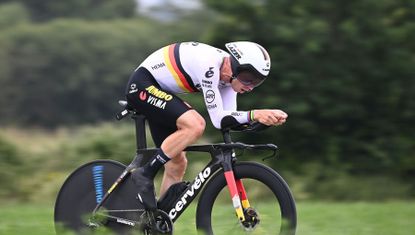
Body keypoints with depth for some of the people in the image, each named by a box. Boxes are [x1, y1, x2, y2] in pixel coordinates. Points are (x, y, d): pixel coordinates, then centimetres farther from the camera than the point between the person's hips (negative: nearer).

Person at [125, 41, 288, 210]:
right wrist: (253, 115, -38)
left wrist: (268, 117, -17)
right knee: (195, 125, -29)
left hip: (158, 90, 10)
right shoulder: (209, 65, -30)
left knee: (177, 163, 7)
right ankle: (145, 175, -19)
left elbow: (229, 119, -5)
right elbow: (217, 119, -30)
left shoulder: (229, 72, -3)